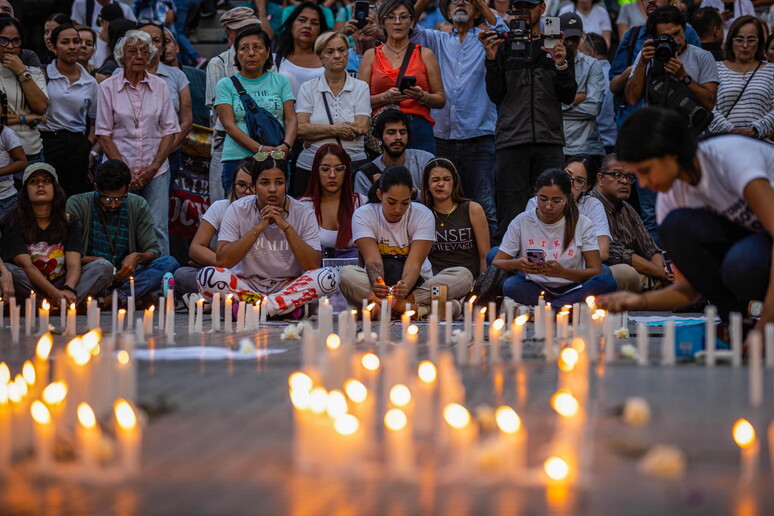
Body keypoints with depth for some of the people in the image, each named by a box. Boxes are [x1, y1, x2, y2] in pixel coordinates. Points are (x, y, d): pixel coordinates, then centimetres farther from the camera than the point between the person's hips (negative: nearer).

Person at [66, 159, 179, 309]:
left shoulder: (139, 206, 5)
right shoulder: (77, 205, -4)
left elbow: (153, 251, 4)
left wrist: (137, 257, -20)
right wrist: (94, 261, -28)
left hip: (124, 275, 4)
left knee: (170, 263, -22)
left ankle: (107, 300, -31)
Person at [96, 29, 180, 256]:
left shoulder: (160, 86, 7)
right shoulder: (108, 87, 2)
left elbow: (169, 131, 7)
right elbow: (104, 135, 1)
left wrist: (153, 167, -5)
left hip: (155, 170, 1)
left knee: (157, 228, -4)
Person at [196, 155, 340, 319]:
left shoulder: (303, 213, -4)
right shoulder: (238, 210, -5)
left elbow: (313, 266, -13)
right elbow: (222, 261, -15)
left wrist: (286, 226, -20)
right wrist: (258, 227, -21)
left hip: (289, 285, 0)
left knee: (330, 276, -28)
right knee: (207, 275, -30)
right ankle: (291, 307, -24)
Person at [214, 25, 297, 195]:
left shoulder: (280, 81, 14)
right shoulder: (226, 85, 8)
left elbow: (291, 119, 7)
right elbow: (229, 125, -3)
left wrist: (286, 145, -16)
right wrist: (260, 149, -18)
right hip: (237, 160, -2)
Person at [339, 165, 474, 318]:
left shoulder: (423, 215, -6)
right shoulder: (363, 215, -7)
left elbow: (414, 263, -17)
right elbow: (372, 259, -19)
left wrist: (405, 287, -40)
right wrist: (378, 284, -42)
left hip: (418, 284, 1)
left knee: (464, 275, -24)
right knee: (346, 273, -31)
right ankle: (420, 308, -34)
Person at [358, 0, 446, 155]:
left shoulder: (425, 54, 11)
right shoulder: (371, 55, 12)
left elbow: (441, 100, 10)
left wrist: (422, 96, -10)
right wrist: (385, 97, -11)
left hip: (419, 129, 0)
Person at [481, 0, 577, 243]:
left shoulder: (556, 47, 14)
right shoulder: (503, 47, 11)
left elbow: (568, 97, 7)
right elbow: (496, 96, 3)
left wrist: (561, 66, -9)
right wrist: (492, 60, -9)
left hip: (549, 140, 1)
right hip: (512, 139, -1)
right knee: (511, 214, -5)